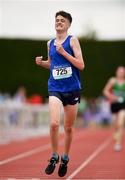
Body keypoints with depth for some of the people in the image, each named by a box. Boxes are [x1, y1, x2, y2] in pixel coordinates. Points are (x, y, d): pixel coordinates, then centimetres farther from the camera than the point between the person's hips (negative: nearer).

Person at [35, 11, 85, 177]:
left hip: (72, 89, -2)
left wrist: (64, 52, -17)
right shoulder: (50, 43, 9)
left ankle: (65, 158, 29)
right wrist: (41, 62, 3)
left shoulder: (72, 40, -3)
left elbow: (81, 65, -10)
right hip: (55, 89, 2)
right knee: (54, 123, -19)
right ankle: (54, 157, 1)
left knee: (68, 128, 9)